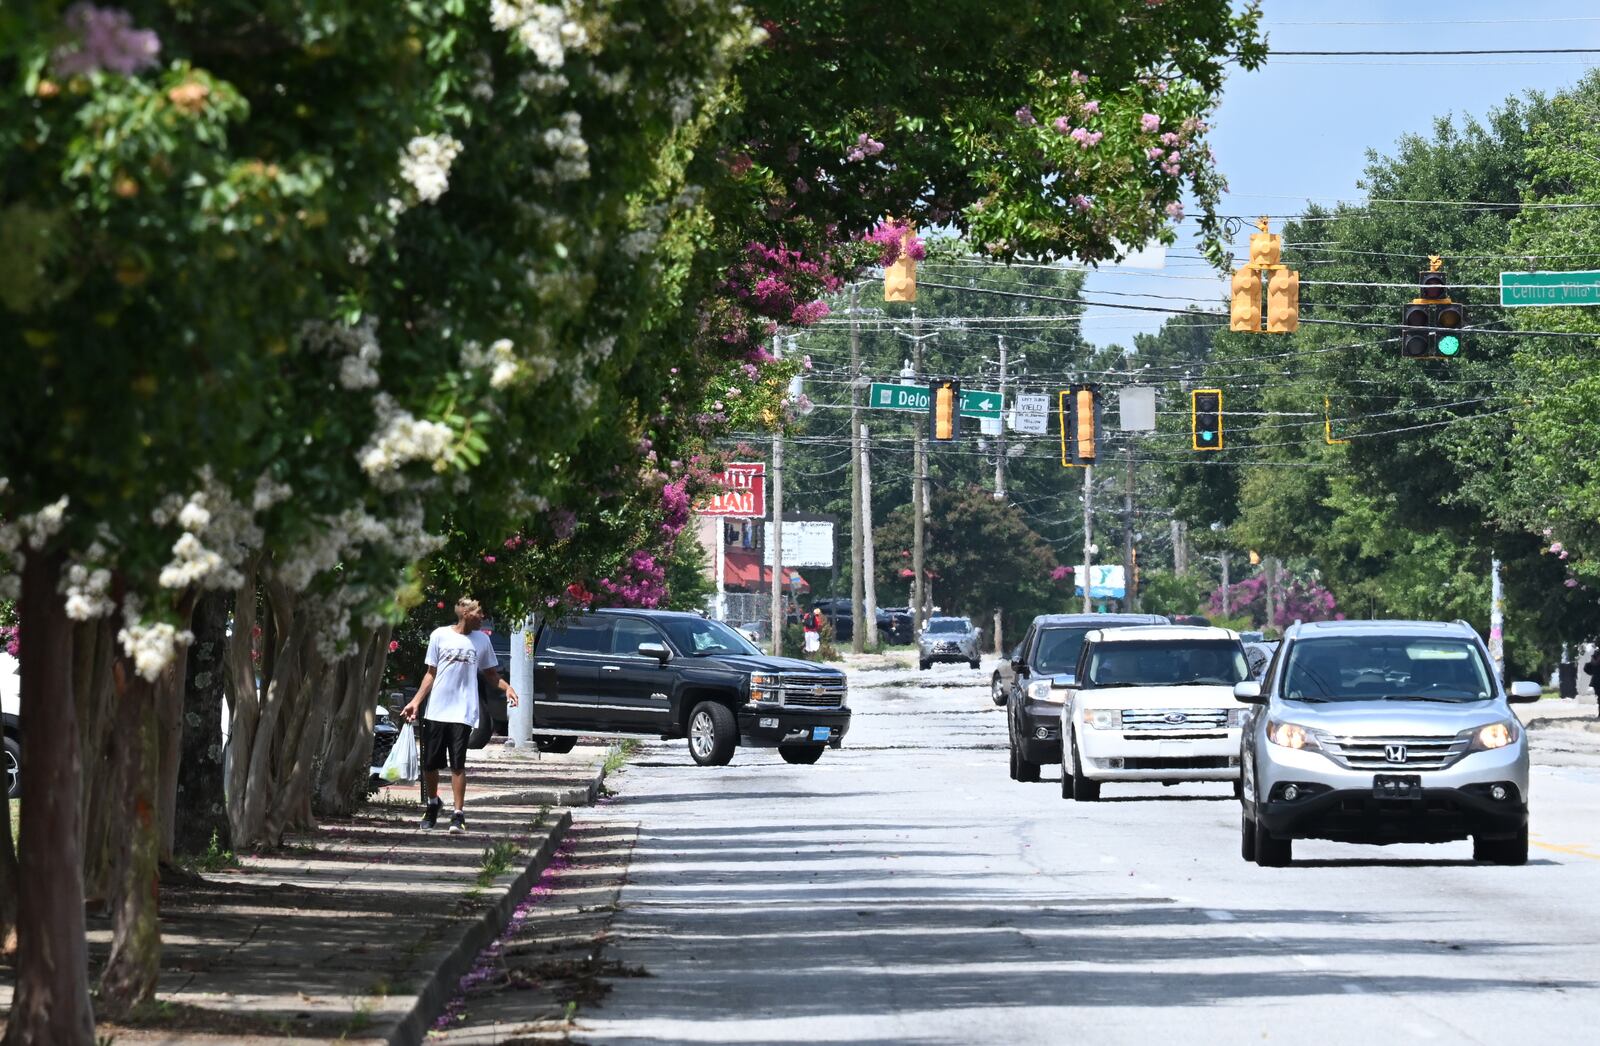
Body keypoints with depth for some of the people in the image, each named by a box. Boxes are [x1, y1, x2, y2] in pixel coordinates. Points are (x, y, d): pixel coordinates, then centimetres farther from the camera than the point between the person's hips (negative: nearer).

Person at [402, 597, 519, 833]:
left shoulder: (481, 640, 8)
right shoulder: (440, 636, 2)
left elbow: (490, 674, 15)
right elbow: (431, 673, 8)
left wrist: (507, 687, -5)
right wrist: (416, 702, -1)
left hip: (462, 713, 0)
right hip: (435, 712, 0)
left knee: (457, 764, -8)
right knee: (429, 764, 5)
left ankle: (459, 814, -3)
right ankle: (433, 804, 28)